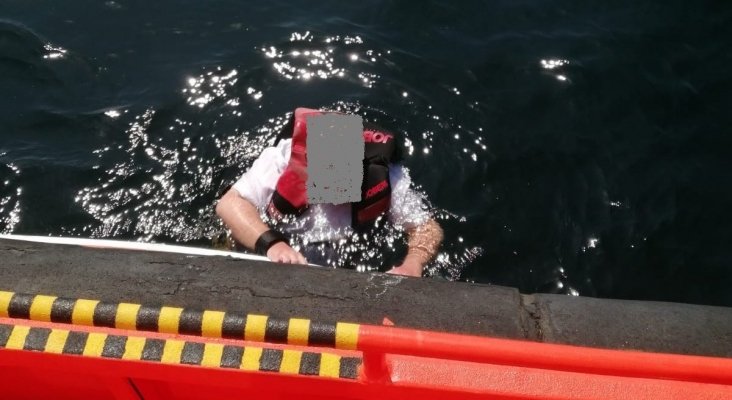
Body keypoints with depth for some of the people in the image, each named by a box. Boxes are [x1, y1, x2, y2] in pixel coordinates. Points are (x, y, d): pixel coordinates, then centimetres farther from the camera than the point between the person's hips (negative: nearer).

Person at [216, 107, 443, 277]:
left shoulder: (384, 176, -26)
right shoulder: (285, 157, -28)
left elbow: (427, 228, -18)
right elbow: (229, 203, -28)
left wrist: (412, 264, -39)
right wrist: (271, 243, -46)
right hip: (274, 266, 0)